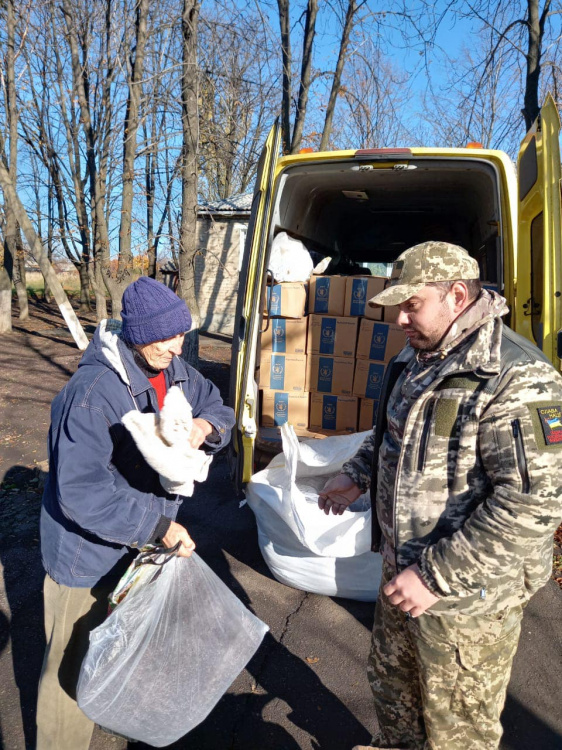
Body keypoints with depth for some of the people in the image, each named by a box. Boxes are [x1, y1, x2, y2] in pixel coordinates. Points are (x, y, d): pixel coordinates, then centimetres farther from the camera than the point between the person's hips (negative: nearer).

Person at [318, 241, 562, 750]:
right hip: (403, 572, 9)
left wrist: (437, 576, -29)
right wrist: (357, 477, 11)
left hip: (467, 598, -8)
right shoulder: (419, 358, 4)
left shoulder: (515, 379, -26)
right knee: (390, 676, 31)